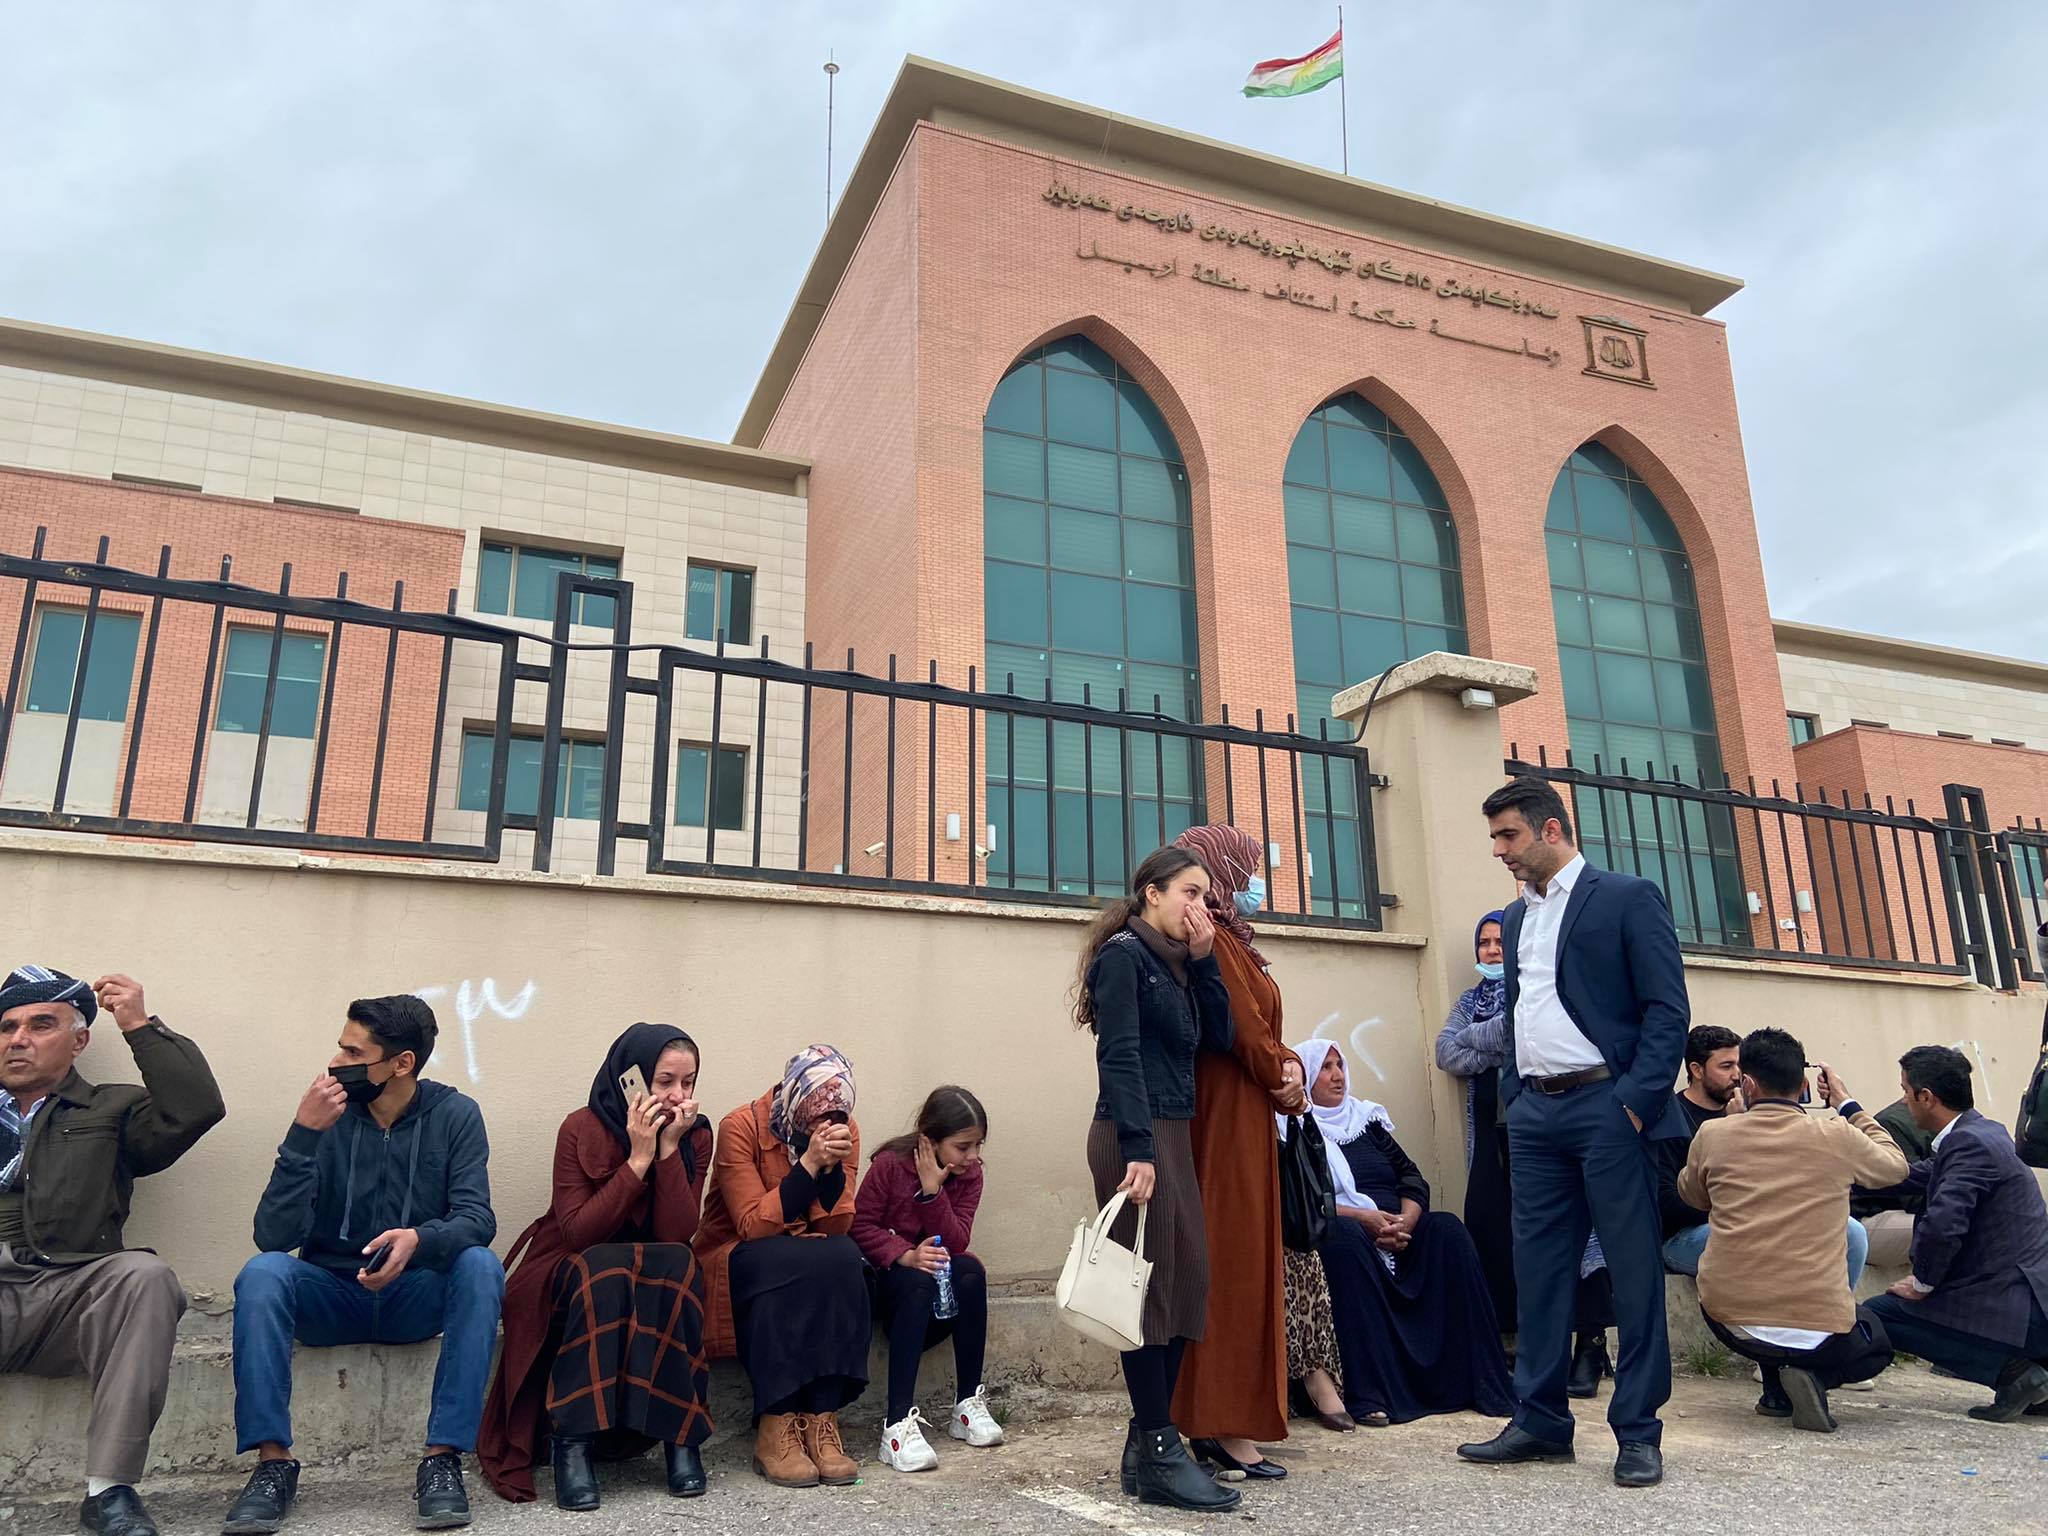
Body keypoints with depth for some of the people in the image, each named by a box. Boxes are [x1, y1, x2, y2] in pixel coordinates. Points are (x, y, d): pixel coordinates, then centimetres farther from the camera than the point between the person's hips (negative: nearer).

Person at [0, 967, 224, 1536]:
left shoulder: (111, 1110, 22)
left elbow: (196, 1107, 3)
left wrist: (141, 1027, 4)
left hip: (72, 1294, 0)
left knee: (144, 1274, -35)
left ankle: (109, 1489, -32)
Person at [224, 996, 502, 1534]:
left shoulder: (455, 1115, -8)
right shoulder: (327, 1115, -8)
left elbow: (476, 1219, -18)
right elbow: (273, 1236, -16)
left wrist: (419, 1238, -40)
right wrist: (303, 1135, -27)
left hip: (416, 1297, -1)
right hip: (331, 1295, 1)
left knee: (480, 1266, -30)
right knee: (262, 1271, -27)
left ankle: (443, 1457, -26)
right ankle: (273, 1461, -23)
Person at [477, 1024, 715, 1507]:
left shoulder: (694, 1135, -4)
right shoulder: (582, 1129, -12)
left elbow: (678, 1234, -15)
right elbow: (577, 1232, -20)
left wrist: (668, 1149, -23)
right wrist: (638, 1158, -26)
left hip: (657, 1284, 3)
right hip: (576, 1276, -2)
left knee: (679, 1265, -31)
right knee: (605, 1268, -36)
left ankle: (680, 1432, -24)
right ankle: (571, 1440, -31)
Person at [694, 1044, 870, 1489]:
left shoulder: (845, 1132, -5)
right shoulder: (741, 1127, -17)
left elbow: (836, 1226, -9)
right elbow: (752, 1225, -22)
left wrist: (833, 1166, -25)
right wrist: (808, 1162, -30)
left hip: (812, 1263, 4)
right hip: (737, 1259, -3)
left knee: (843, 1257, -30)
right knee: (786, 1264, -35)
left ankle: (822, 1420, -28)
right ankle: (774, 1429, -29)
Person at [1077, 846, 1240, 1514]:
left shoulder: (1175, 962, 18)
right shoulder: (1123, 954, -8)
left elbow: (1218, 1038, 12)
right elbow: (1119, 1056, -16)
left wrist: (1203, 960, 4)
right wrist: (1137, 1150, -22)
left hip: (1173, 1134, 9)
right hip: (1136, 1137, -9)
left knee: (1187, 1281, 8)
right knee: (1152, 1286, -5)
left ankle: (1146, 1444, 16)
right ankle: (1158, 1456, 3)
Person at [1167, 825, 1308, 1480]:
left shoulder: (1226, 941, 16)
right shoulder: (1214, 942, -15)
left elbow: (1254, 1032, 12)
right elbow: (1246, 1031, -17)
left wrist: (1284, 1069, -6)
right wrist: (1285, 1075, 0)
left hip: (1238, 1121, 10)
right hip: (1231, 1123, -10)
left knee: (1230, 1269, 12)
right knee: (1235, 1267, -4)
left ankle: (1211, 1423, 19)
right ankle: (1227, 1430, 3)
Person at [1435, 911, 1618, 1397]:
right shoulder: (1470, 1000, 22)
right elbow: (1447, 1055, 6)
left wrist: (1473, 1039, -1)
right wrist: (1504, 1052, -7)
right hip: (1492, 1126, 5)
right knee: (1489, 1225, -5)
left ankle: (1591, 1343, -9)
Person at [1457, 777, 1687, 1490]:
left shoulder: (1628, 897, -1)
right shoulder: (1515, 918, 18)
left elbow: (1667, 1008, -7)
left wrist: (1637, 1103, -14)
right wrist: (1512, 1096, 10)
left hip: (1605, 1104, -6)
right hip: (1535, 1112, 6)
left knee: (1633, 1270, 0)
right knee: (1538, 1268, 7)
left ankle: (1638, 1431, 10)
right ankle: (1541, 1421, 16)